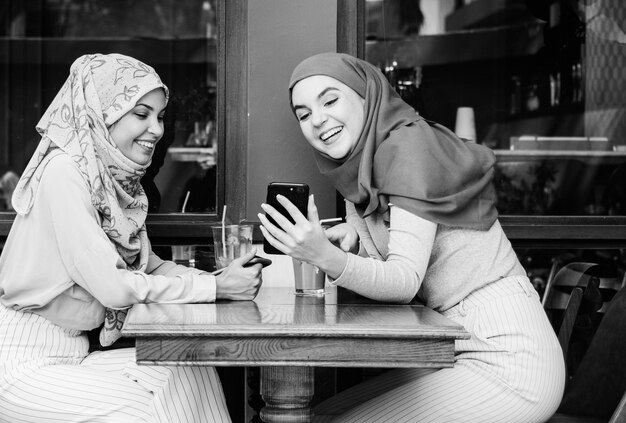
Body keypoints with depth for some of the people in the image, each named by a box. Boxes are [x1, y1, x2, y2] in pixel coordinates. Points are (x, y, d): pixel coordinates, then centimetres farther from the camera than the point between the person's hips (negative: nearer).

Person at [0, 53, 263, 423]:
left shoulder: (120, 177, 5)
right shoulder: (64, 172, -20)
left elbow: (148, 265, 7)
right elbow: (112, 286, -24)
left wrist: (224, 278, -9)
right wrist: (216, 288, -19)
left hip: (74, 354, 8)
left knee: (189, 371, 0)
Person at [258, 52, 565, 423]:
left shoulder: (409, 144, -15)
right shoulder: (360, 161, 10)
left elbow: (406, 280, -22)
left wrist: (327, 257, -37)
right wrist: (353, 235, -3)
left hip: (507, 359, -9)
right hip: (462, 349, 9)